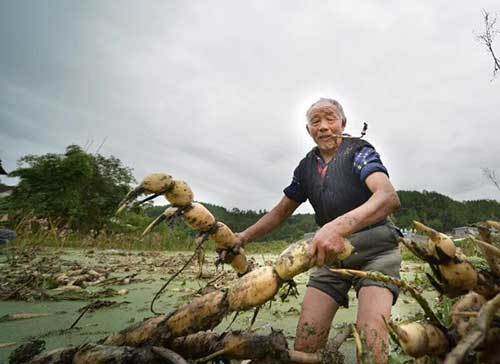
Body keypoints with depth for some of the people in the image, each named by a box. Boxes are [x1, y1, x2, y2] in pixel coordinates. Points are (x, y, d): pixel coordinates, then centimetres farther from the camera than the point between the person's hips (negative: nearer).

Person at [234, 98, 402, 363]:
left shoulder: (359, 151, -6)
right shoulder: (307, 167, 9)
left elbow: (389, 197, -25)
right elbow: (281, 212, 15)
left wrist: (339, 226, -43)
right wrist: (243, 237, 0)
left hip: (374, 250, -4)